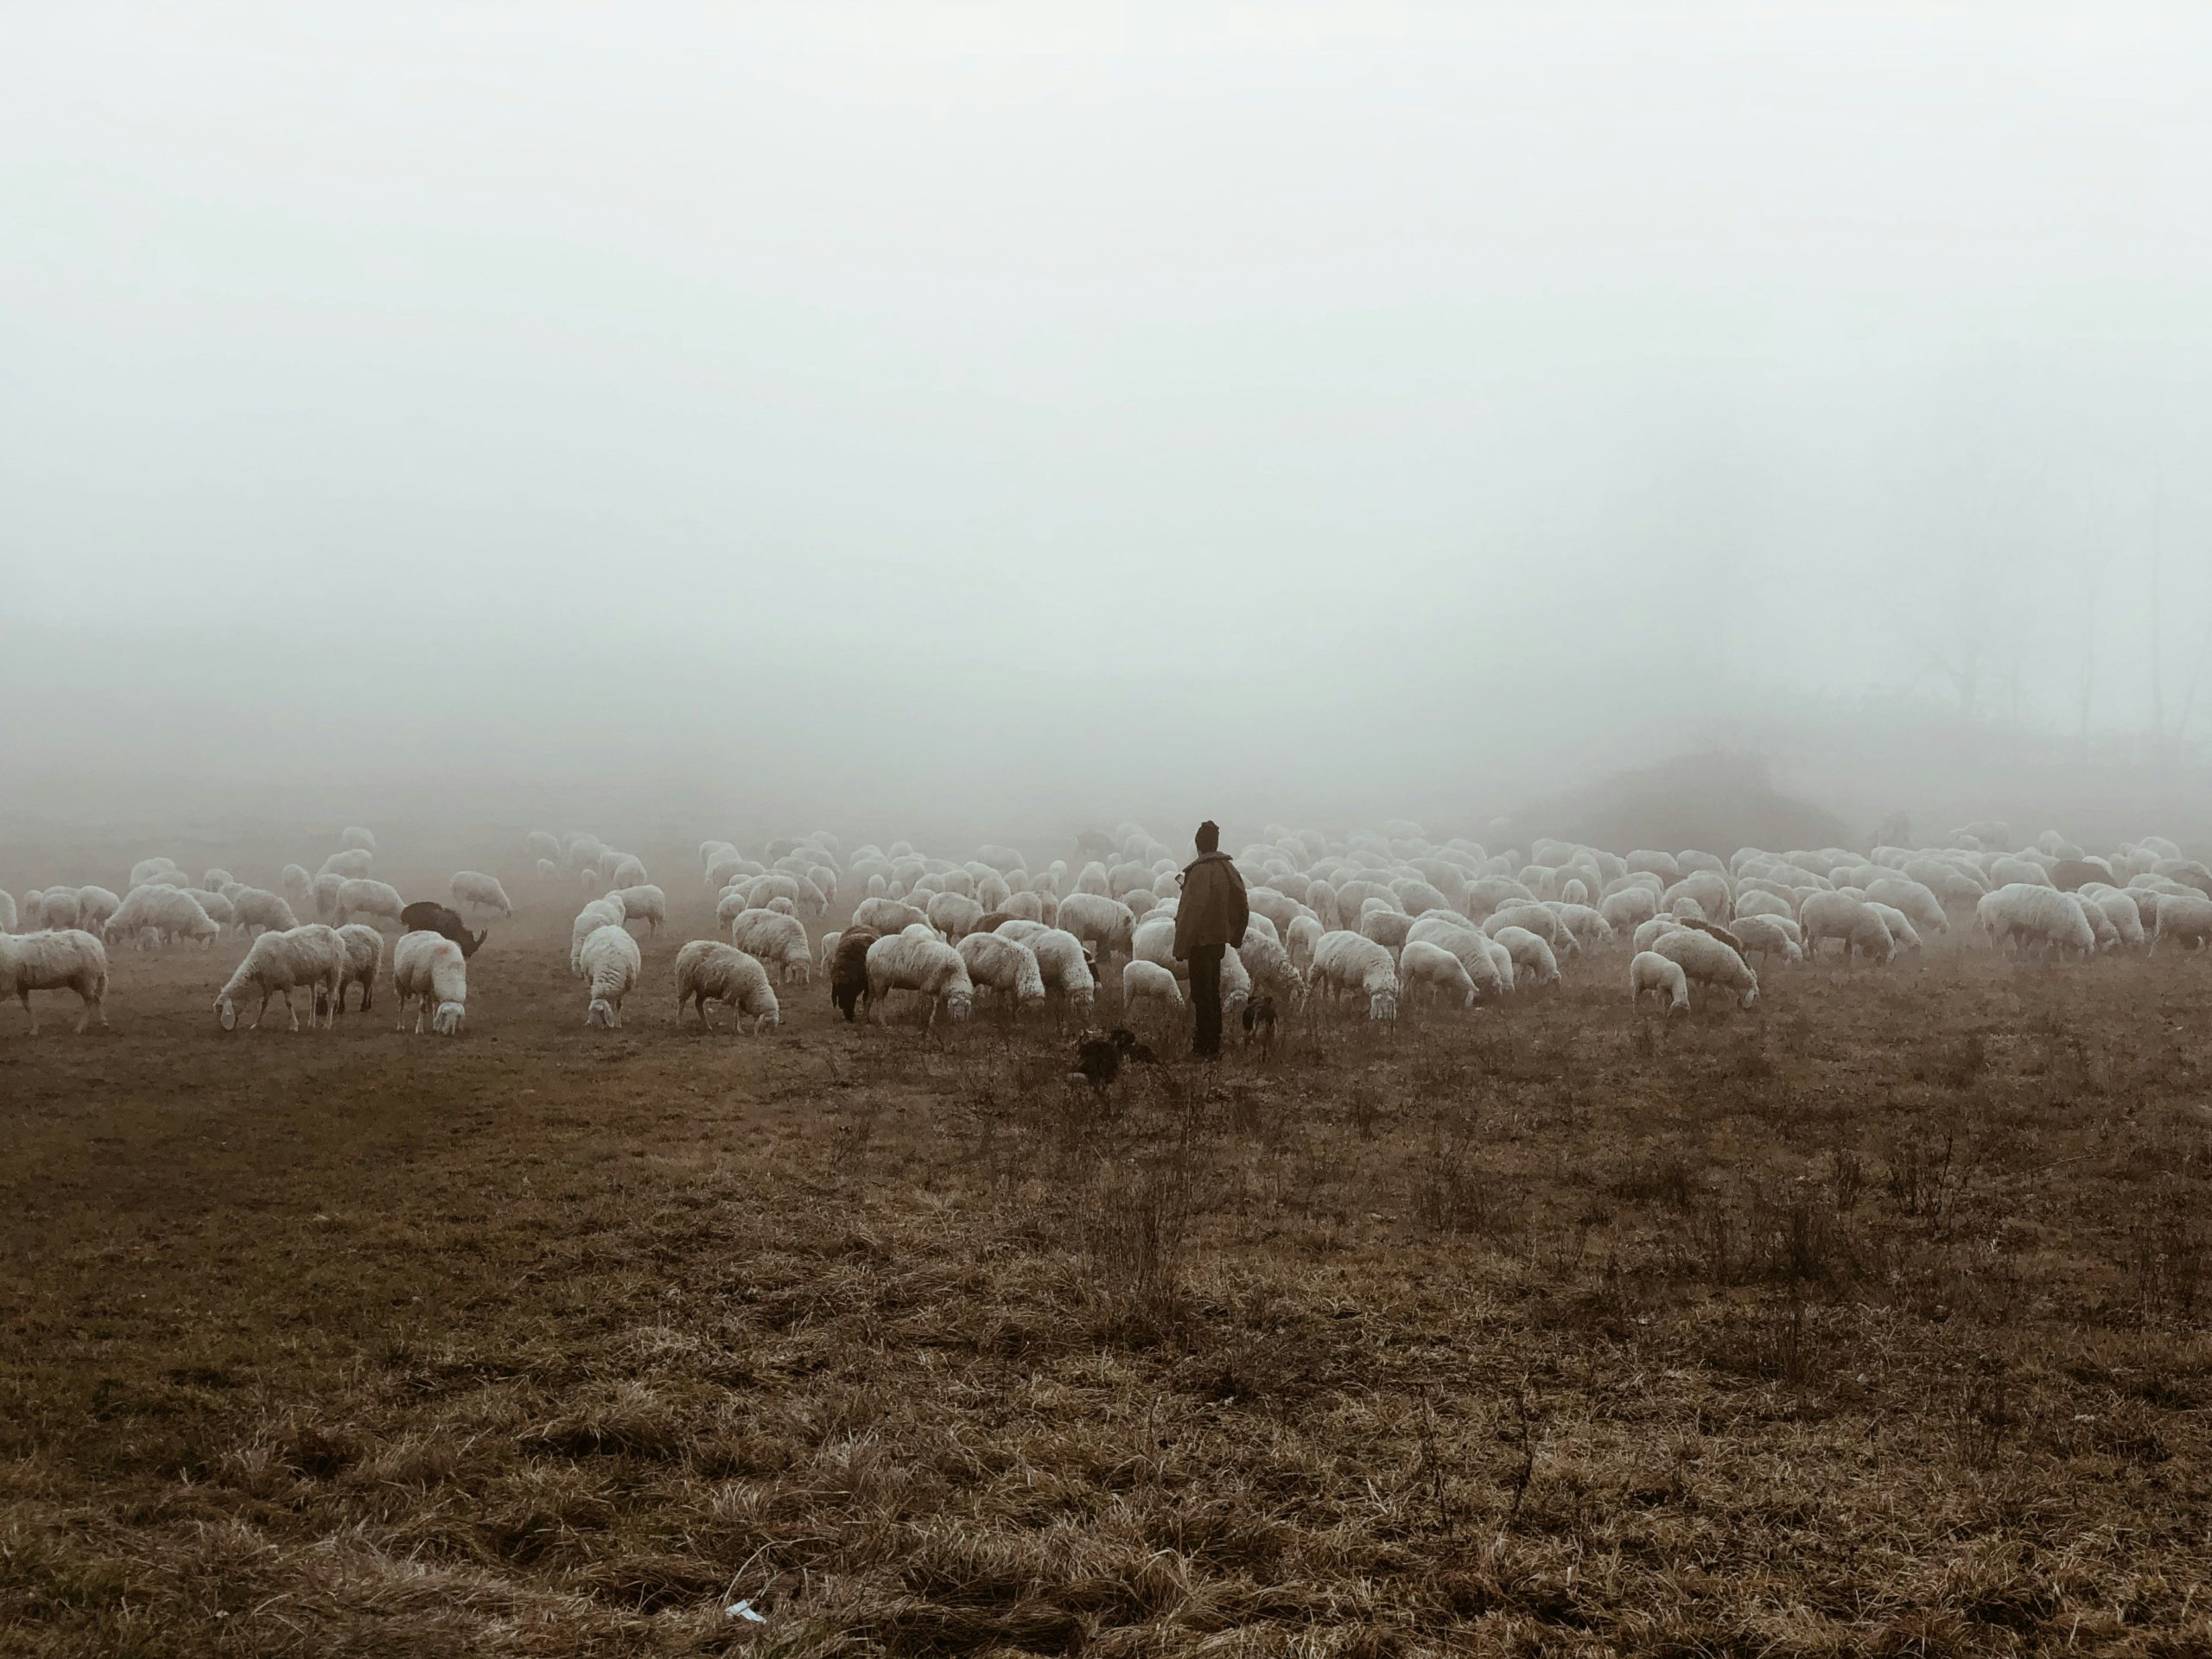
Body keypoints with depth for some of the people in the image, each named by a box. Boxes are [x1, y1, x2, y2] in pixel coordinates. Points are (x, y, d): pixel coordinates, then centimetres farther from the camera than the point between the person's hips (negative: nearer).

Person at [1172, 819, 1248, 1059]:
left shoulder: (1200, 871, -19)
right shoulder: (1228, 868, 6)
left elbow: (1191, 912, -21)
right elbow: (1242, 907, 11)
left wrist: (1181, 947, -16)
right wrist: (1235, 936, 21)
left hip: (1200, 941, -8)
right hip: (1219, 939, 8)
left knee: (1201, 995, -3)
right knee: (1213, 992, 17)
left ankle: (1204, 1048, 0)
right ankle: (1214, 1043, 24)